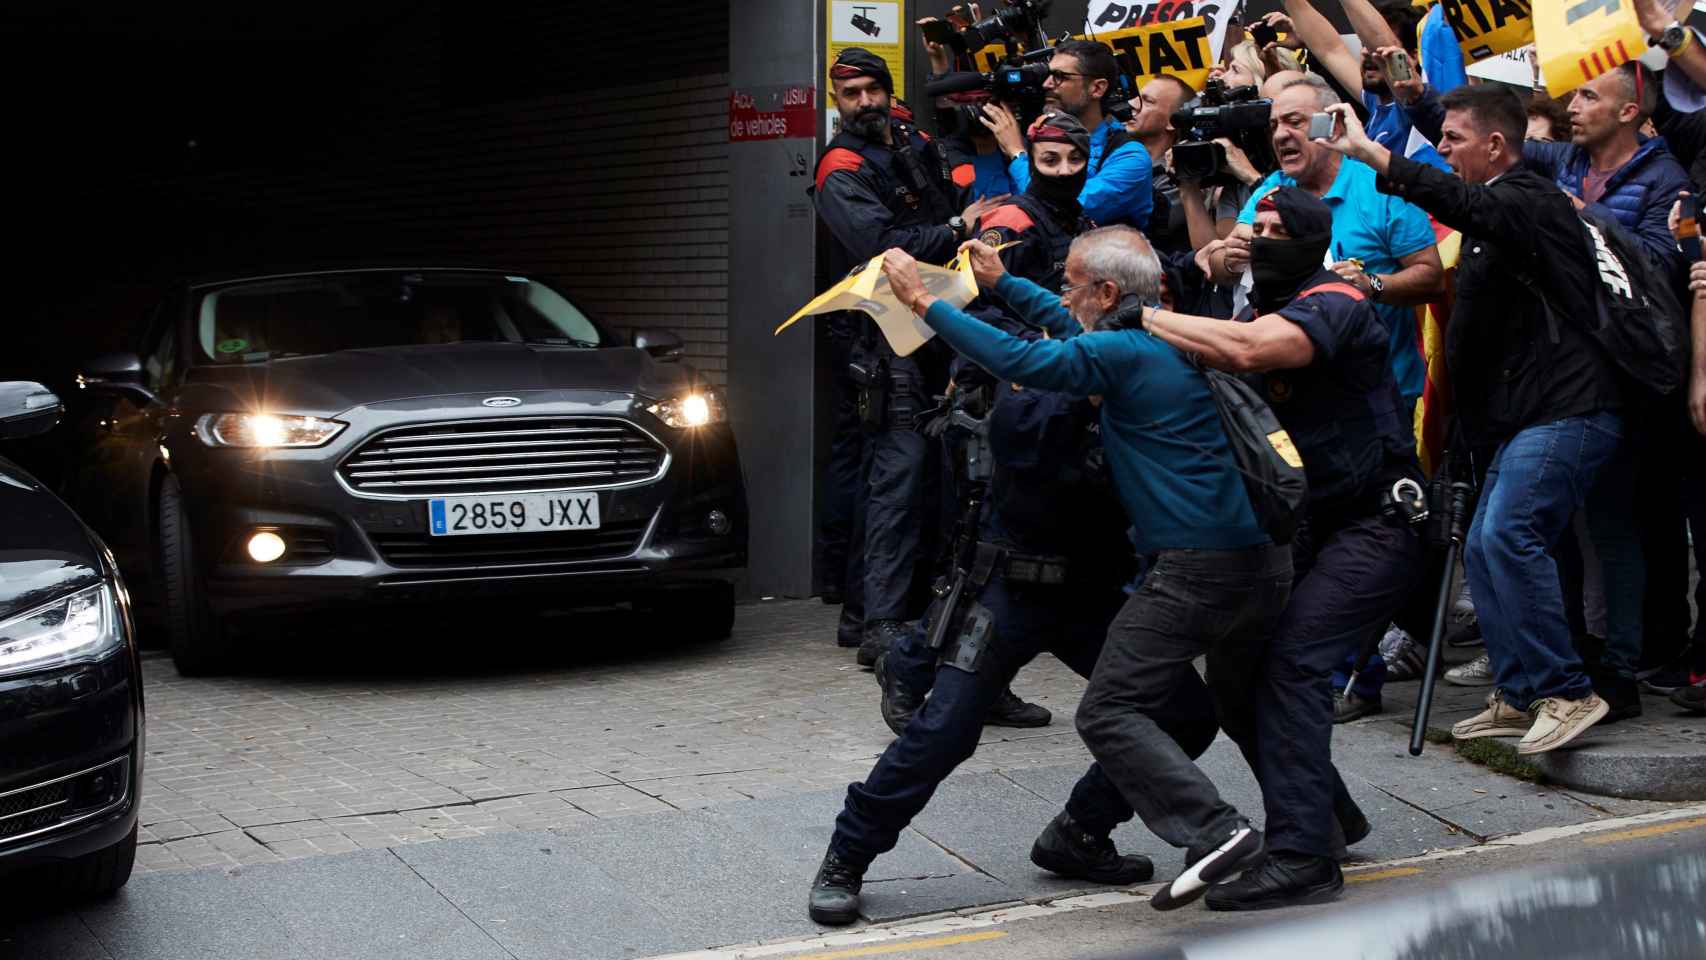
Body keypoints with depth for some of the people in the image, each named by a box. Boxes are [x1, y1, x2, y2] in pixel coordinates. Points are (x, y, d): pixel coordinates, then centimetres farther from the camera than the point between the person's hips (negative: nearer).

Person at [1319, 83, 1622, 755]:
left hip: (1568, 409, -11)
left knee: (1507, 534, -21)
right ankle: (1520, 697, 13)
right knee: (1484, 548, 7)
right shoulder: (1500, 207, 21)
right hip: (1527, 413, 11)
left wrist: (1368, 152, -32)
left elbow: (1467, 206, -32)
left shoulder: (1528, 199, -10)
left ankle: (1567, 693, -16)